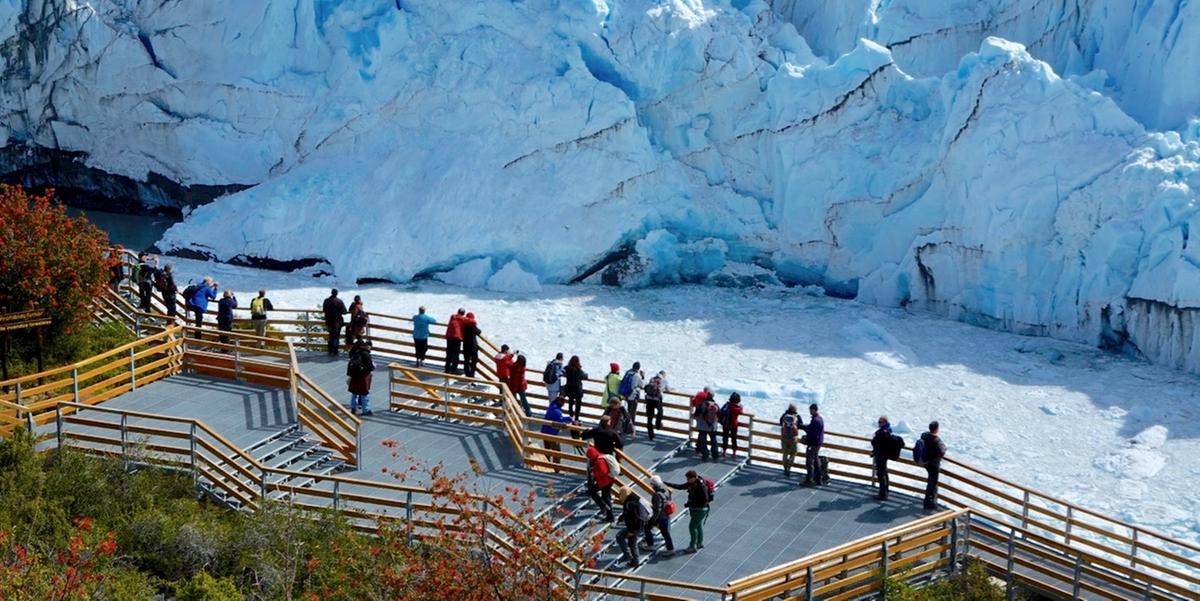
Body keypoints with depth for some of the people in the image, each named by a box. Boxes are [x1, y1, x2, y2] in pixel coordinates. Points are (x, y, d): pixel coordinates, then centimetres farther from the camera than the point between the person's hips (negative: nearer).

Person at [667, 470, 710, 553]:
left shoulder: (701, 486, -27)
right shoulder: (691, 484, -2)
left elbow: (705, 500, -26)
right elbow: (680, 487, 8)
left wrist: (690, 504, -24)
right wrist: (667, 484, 1)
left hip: (700, 510, -9)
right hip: (694, 509, 9)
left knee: (692, 527, -4)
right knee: (698, 526, 22)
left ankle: (692, 546, 6)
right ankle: (700, 543, 37)